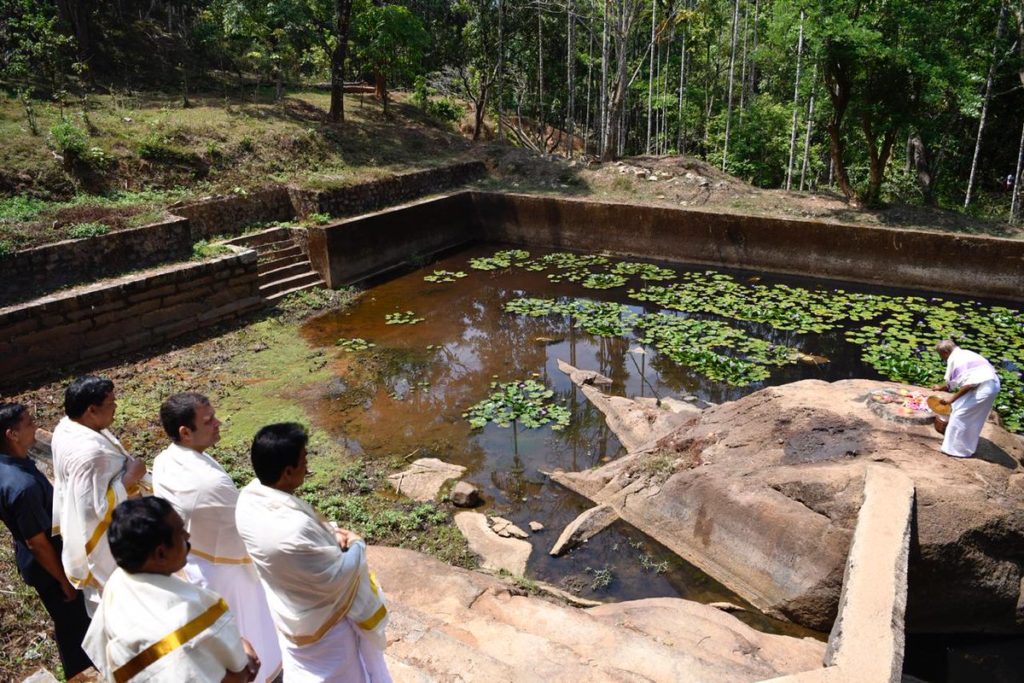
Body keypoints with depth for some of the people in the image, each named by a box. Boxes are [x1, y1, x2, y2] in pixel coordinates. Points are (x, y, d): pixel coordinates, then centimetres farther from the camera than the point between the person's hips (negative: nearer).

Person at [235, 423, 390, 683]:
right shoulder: (295, 528, -43)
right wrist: (357, 546, -10)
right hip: (321, 618, -7)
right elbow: (336, 576, -27)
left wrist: (329, 533, -7)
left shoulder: (249, 498, -17)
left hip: (287, 608, 8)